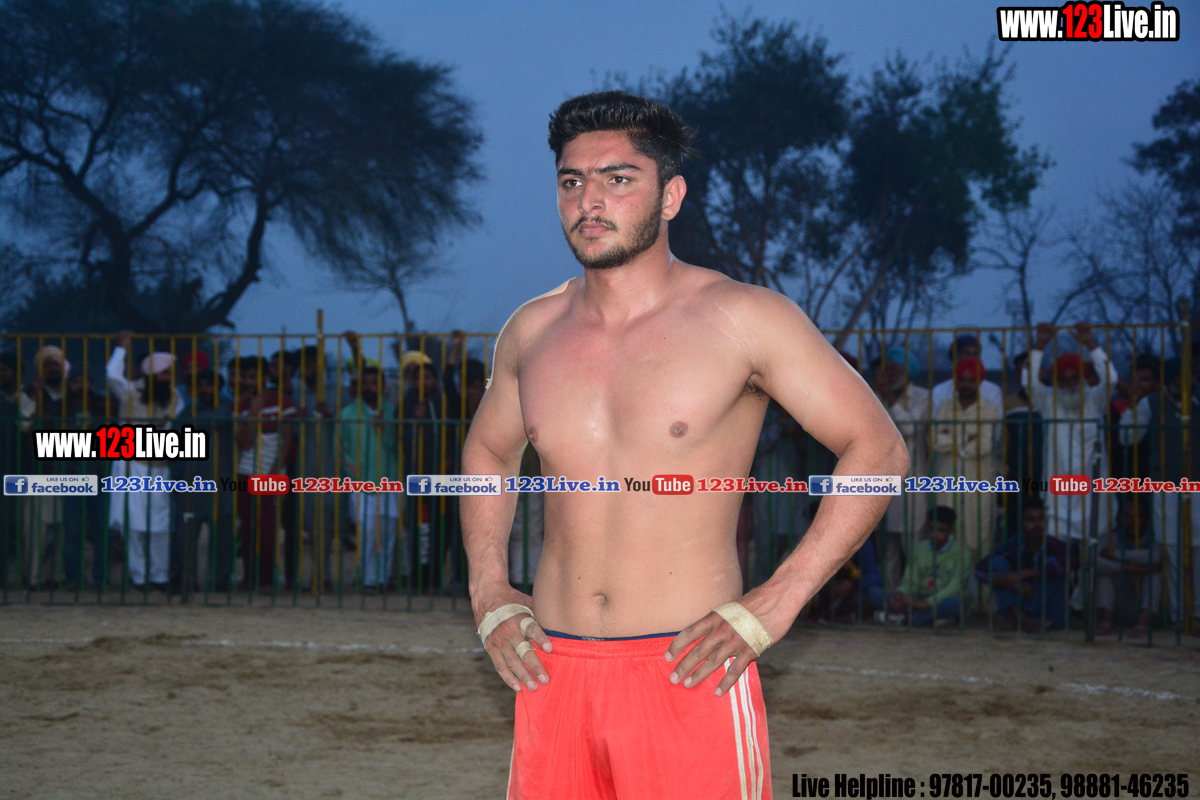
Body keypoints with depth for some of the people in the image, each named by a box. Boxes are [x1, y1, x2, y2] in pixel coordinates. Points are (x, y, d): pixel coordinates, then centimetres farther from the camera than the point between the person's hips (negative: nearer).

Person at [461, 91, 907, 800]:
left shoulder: (742, 320, -5)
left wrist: (777, 603, -8)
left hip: (691, 675, -4)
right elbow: (488, 451, 27)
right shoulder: (533, 331, 8)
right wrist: (488, 591, 13)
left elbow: (879, 450, -2)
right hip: (554, 677, 4)